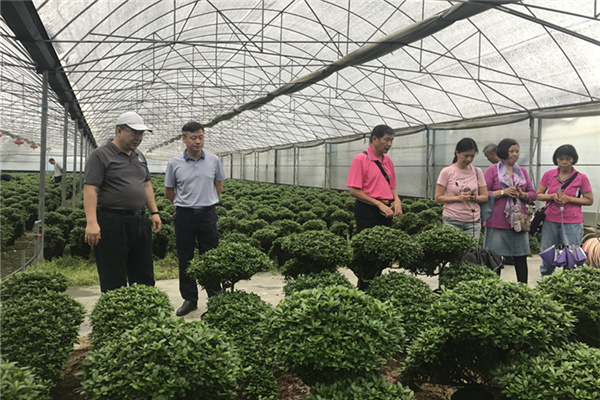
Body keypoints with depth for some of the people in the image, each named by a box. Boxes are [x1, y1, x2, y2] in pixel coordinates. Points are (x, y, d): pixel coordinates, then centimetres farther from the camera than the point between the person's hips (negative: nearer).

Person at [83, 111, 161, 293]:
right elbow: (90, 189, -14)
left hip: (140, 221, 7)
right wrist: (92, 222, -24)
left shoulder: (139, 156, 16)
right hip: (112, 223, -7)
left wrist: (154, 212, 13)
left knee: (144, 277, 13)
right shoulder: (101, 155, -7)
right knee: (114, 280, 1)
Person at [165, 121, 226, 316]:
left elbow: (219, 186, 14)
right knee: (185, 260, 7)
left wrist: (206, 202, 10)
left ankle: (215, 297, 17)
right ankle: (189, 299, 18)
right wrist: (186, 204, 10)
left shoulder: (214, 160, 1)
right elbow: (168, 192, 10)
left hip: (208, 214, 0)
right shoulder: (174, 163, -1)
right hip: (184, 216, 0)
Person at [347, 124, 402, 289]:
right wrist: (379, 204, -17)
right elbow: (354, 191, -14)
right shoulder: (360, 160, -9)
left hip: (386, 211, 7)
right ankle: (363, 290, 8)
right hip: (367, 210, -7)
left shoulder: (388, 161, 14)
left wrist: (396, 200, 0)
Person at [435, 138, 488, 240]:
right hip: (452, 221, -3)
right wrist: (458, 198, -18)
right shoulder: (446, 172, -3)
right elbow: (438, 198, -5)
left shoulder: (477, 172, 7)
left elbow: (485, 197, 9)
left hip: (474, 221, 3)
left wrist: (473, 198, -12)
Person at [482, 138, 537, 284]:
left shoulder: (522, 171, 15)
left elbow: (533, 194, 15)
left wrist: (522, 194, -6)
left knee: (521, 258, 6)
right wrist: (503, 192, -16)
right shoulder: (492, 170, 1)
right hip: (497, 222, -4)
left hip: (519, 222, 4)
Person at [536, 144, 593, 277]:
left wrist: (570, 199, -12)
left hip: (572, 223, -2)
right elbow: (538, 195, 9)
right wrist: (552, 196, -11)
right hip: (550, 221, 2)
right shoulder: (549, 175, 5)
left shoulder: (581, 178, -1)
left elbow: (590, 200, 2)